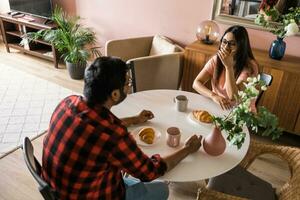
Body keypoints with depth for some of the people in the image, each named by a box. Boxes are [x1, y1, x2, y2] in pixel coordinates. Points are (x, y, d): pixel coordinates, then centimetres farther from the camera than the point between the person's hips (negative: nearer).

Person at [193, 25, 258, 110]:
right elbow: (196, 83, -9)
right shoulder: (216, 59, -3)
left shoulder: (250, 66, -14)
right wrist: (214, 96, -25)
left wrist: (229, 66, -26)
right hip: (216, 106, 4)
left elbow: (233, 97, -22)